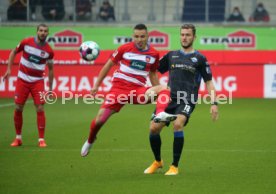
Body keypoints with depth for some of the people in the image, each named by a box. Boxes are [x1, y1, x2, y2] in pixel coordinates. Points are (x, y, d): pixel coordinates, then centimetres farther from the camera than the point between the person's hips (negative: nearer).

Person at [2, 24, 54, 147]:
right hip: (22, 80, 1)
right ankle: (18, 138, 16)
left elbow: (50, 68, 5)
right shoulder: (26, 42, -9)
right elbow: (14, 52, 8)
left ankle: (41, 139, -2)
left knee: (40, 109, -10)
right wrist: (9, 69, 0)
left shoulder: (48, 50, -7)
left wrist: (50, 87, 6)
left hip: (38, 82, -1)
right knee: (18, 108, 2)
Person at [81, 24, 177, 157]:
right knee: (100, 119, -6)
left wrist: (158, 93, 16)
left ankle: (160, 115, -50)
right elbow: (108, 65, 7)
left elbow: (152, 74, 21)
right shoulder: (125, 49, -1)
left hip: (138, 91, 1)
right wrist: (96, 85, 8)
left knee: (164, 89, -25)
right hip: (119, 89, -1)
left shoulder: (154, 54, 5)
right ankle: (89, 142, 24)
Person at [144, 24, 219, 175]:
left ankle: (174, 166, -15)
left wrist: (214, 103, -5)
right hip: (169, 98, 4)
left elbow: (209, 82, 6)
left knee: (177, 124, -29)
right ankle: (157, 161, 19)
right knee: (154, 128, -9)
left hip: (187, 100, -4)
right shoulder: (171, 55, 15)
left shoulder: (199, 58, 6)